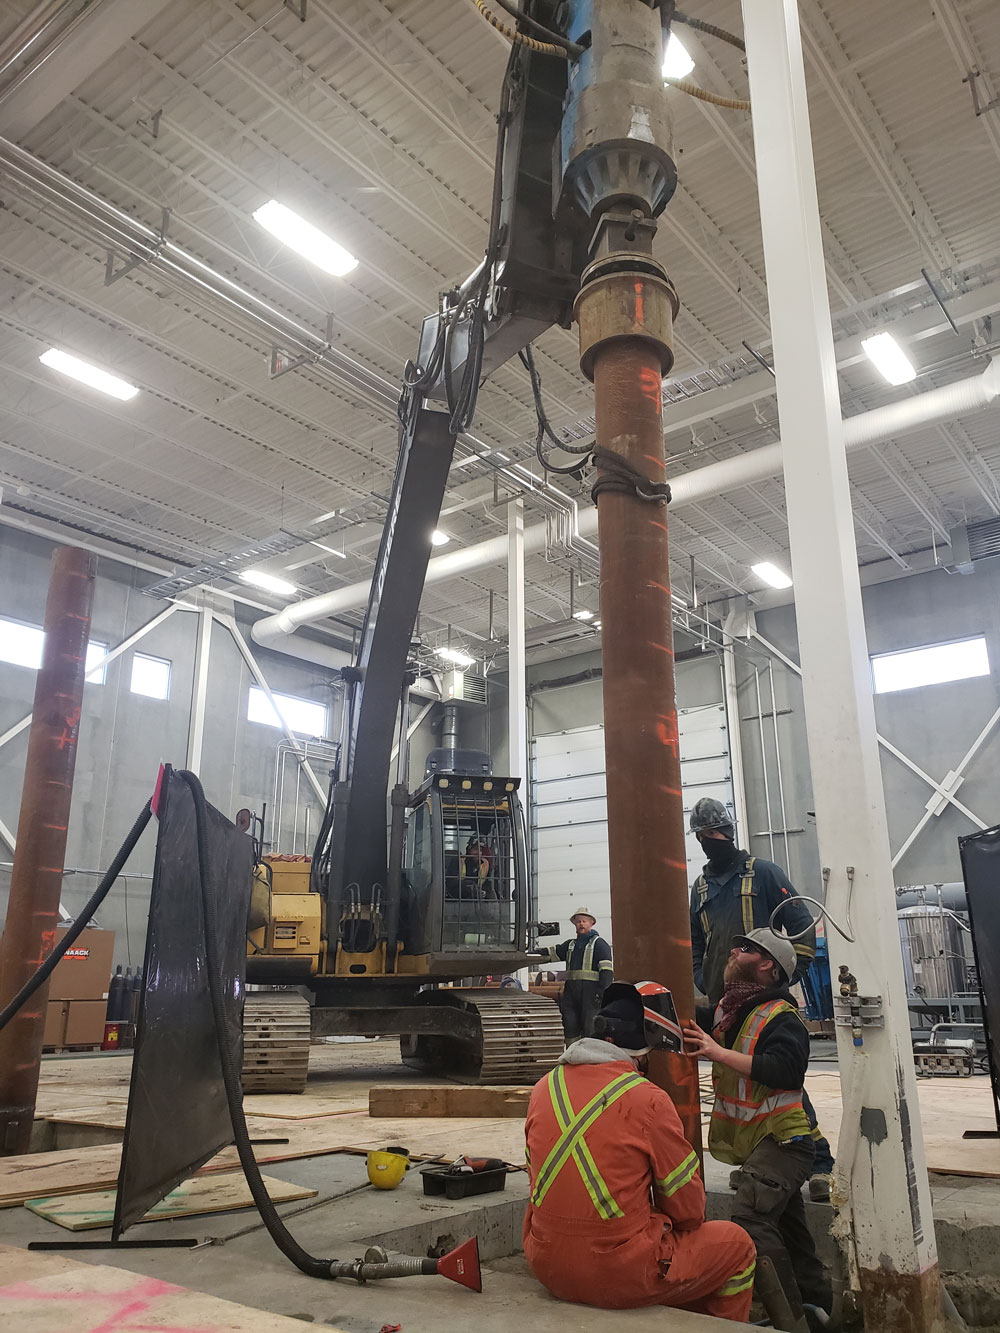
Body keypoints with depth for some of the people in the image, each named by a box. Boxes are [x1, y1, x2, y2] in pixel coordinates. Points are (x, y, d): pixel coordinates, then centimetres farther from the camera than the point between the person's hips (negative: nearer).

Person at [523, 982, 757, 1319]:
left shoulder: (545, 1087, 0)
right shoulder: (648, 1100, -16)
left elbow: (537, 1175, 11)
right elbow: (688, 1208, -6)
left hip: (548, 1267, 6)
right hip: (621, 1276, -6)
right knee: (737, 1244, 16)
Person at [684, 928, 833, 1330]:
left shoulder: (782, 1018, -18)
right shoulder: (727, 1010, 8)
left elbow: (784, 1070, -33)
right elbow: (691, 1021, 22)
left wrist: (719, 1053, -31)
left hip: (780, 1138, -9)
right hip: (756, 1142, 9)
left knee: (751, 1218, -24)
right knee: (787, 1229, 19)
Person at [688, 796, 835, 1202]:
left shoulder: (763, 872, 0)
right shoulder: (701, 887, 15)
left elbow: (803, 926, -2)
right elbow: (694, 946, 24)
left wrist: (787, 976, -9)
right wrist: (704, 983, 9)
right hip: (723, 1003, 5)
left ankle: (819, 1164, 0)